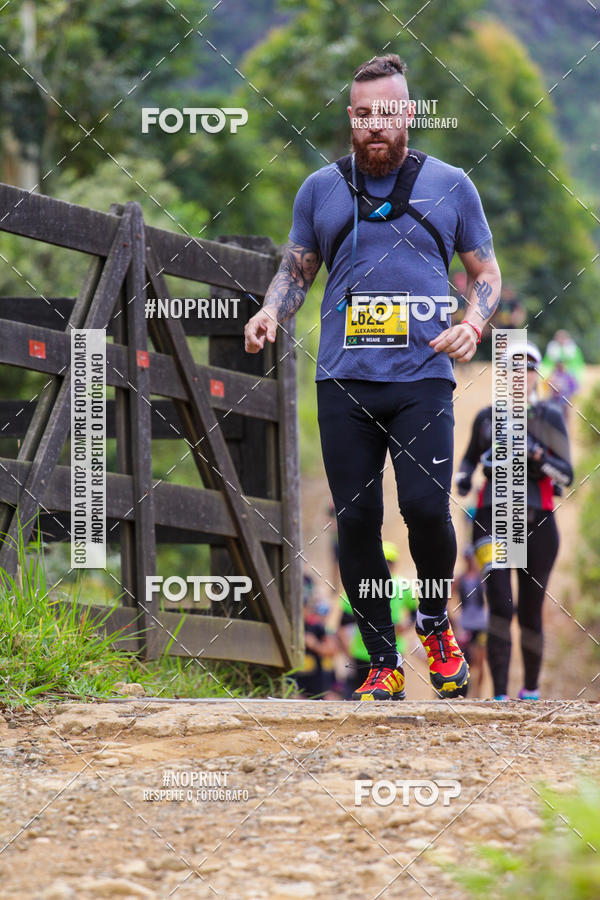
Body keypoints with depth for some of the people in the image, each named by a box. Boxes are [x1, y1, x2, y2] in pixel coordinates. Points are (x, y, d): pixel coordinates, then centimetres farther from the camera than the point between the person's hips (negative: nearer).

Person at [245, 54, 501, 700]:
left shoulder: (449, 185, 9)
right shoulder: (321, 188, 12)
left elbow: (485, 271, 15)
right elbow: (296, 271, 20)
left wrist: (473, 324, -5)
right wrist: (270, 313, -1)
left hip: (422, 377, -2)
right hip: (344, 381, 2)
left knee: (425, 507, -17)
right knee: (356, 520, -1)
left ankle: (435, 623, 11)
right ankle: (383, 664, 10)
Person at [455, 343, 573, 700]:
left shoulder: (549, 417, 4)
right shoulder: (487, 417, 10)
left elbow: (566, 476, -1)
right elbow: (471, 457, 28)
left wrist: (537, 454, -17)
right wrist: (463, 477, 7)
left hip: (537, 522, 0)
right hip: (493, 519, 0)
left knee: (530, 614, 7)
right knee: (501, 607, -16)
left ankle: (532, 687, 28)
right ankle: (500, 694, -19)